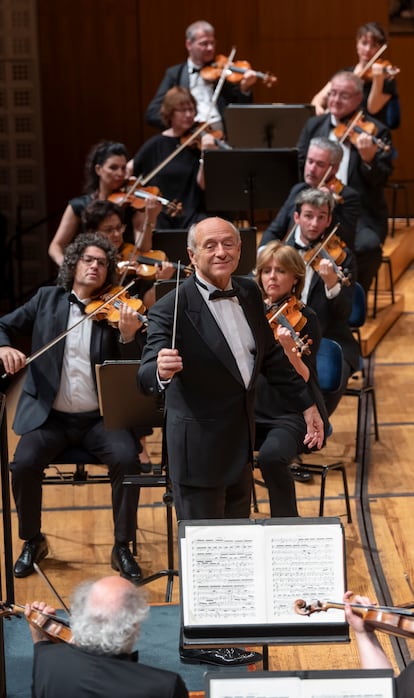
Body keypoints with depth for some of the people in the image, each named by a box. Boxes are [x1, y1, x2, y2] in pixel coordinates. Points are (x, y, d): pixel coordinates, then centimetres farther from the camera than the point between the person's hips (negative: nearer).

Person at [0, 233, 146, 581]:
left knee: (126, 458, -27)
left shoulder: (116, 311, 3)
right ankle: (32, 541, 2)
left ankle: (122, 547, -10)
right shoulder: (47, 299, 8)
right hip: (49, 416, 1)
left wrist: (129, 335, -25)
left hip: (100, 418, -1)